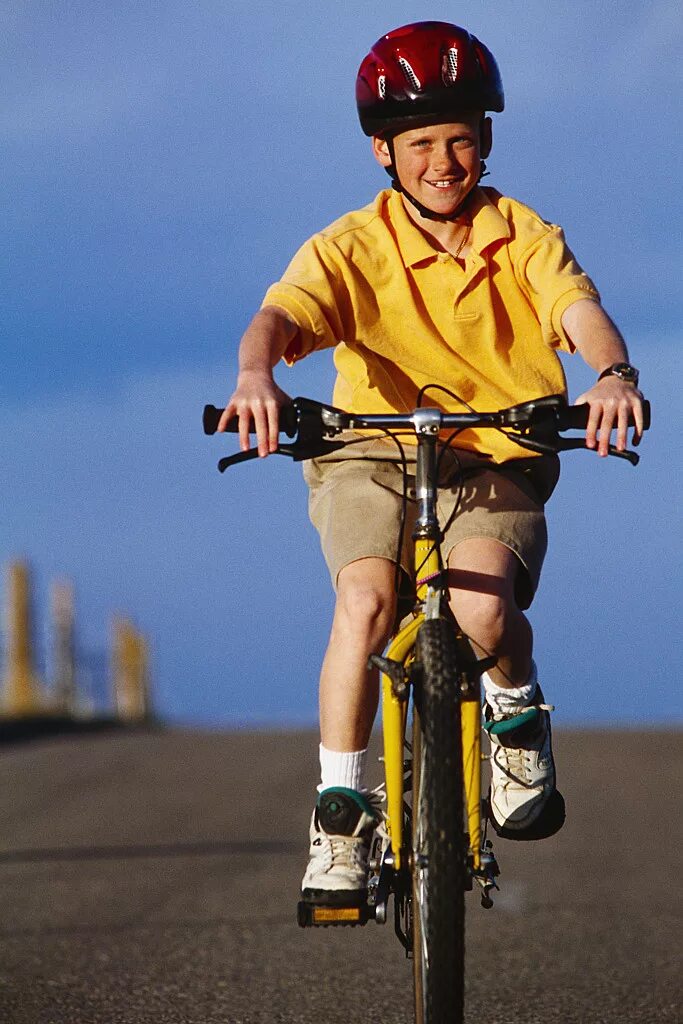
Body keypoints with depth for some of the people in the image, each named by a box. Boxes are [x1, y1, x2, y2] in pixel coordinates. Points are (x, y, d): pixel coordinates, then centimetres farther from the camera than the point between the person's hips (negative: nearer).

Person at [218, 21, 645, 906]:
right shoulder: (353, 248, -5)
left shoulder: (522, 237, -1)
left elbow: (580, 311, -19)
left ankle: (517, 706, 6)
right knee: (365, 598, -30)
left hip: (497, 466, 0)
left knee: (482, 608, -30)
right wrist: (257, 374, -47)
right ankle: (339, 807, -15)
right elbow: (282, 313, -22)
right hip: (370, 457, 0)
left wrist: (613, 372, -43)